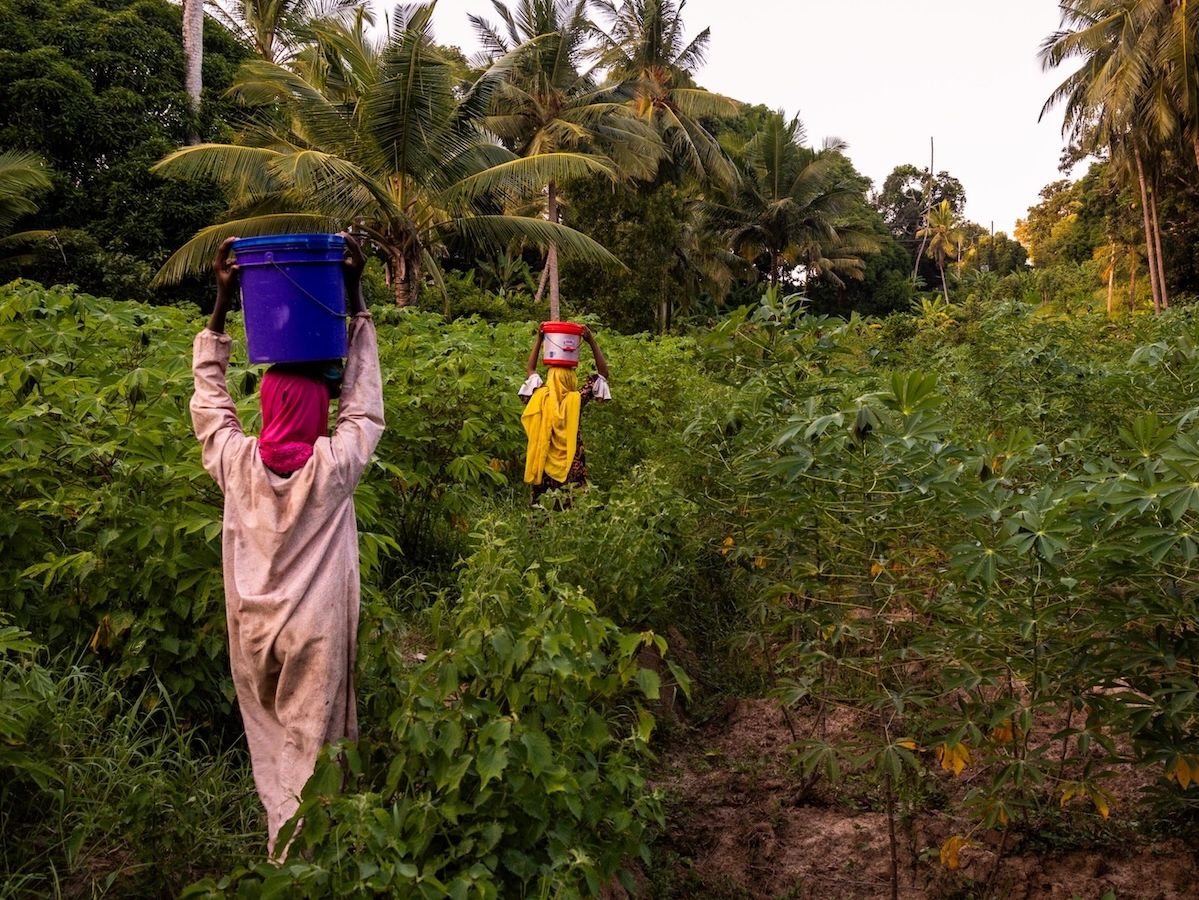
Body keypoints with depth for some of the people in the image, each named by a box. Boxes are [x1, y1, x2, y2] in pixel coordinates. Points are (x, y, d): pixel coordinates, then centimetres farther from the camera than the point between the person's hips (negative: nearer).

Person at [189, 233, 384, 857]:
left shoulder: (236, 461, -10)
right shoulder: (334, 465, -16)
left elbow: (207, 396, 6)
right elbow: (364, 401, -4)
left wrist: (222, 301, 6)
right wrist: (354, 295, -1)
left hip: (252, 628, 3)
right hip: (316, 630, -3)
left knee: (270, 738, 21)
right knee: (310, 748, 9)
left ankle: (281, 836, 31)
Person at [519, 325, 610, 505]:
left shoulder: (541, 398, -7)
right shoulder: (576, 400, -12)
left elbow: (530, 370, 12)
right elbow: (602, 373, -2)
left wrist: (538, 340, 12)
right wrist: (591, 342, -3)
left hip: (544, 467, 2)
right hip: (572, 468, -2)